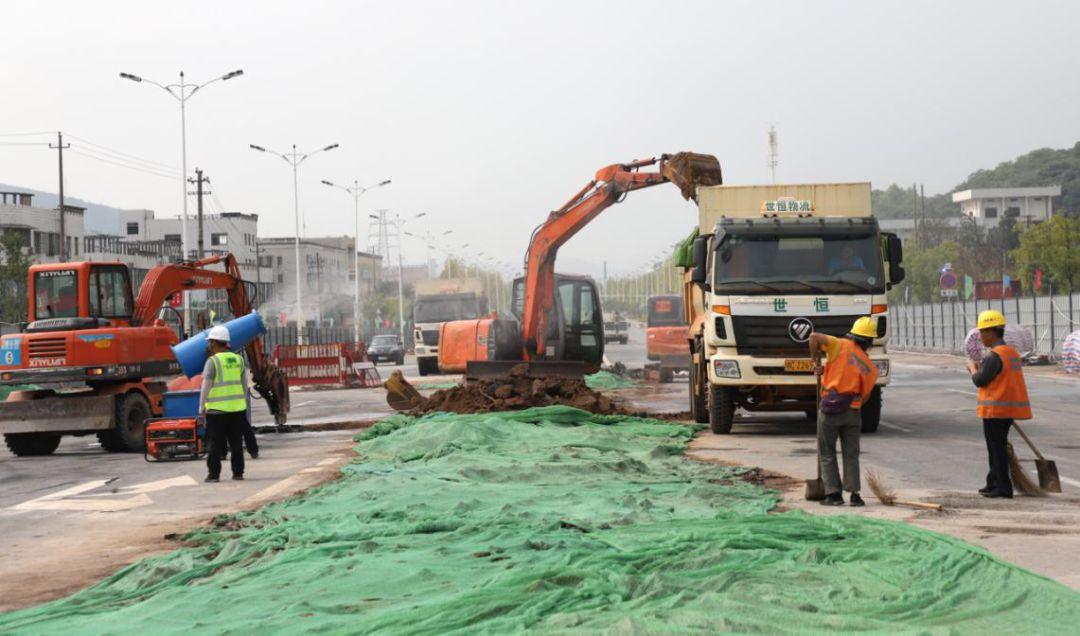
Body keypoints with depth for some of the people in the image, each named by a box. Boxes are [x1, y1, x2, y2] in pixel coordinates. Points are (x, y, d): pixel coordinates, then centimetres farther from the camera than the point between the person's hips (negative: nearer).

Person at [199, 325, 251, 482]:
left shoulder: (213, 361, -10)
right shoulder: (238, 359, 8)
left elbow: (206, 386, -12)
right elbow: (245, 384, 14)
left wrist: (201, 407, -5)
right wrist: (243, 401, 23)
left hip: (217, 409, -5)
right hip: (237, 408, 5)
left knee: (215, 443, 1)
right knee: (236, 442, 11)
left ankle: (213, 474, 1)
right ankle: (238, 472, 12)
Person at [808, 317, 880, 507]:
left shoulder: (843, 346, -5)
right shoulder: (871, 369, 5)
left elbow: (814, 337, -12)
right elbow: (864, 396, 9)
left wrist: (816, 362, 1)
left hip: (830, 409, -2)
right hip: (853, 412, 2)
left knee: (827, 454, 8)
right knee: (851, 454, 11)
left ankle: (833, 494, 5)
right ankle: (854, 494, 4)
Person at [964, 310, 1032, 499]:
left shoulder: (994, 356, -18)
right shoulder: (1013, 353, 13)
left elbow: (980, 380, -16)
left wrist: (972, 368, 2)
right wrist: (979, 369, 16)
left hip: (995, 409, -9)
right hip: (1009, 409, 9)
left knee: (996, 447, -3)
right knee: (999, 446, 17)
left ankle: (1003, 487, -3)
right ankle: (994, 483, 26)